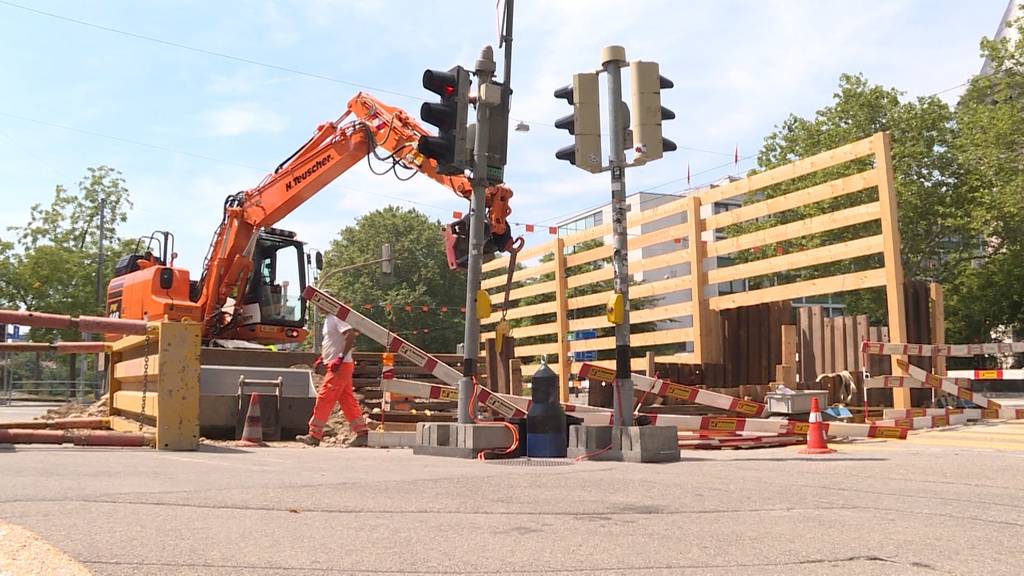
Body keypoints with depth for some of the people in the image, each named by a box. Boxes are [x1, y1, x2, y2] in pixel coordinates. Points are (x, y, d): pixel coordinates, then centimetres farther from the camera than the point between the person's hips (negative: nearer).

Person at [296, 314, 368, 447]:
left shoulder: (337, 317, -14)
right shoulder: (329, 318, 16)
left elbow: (351, 335, -25)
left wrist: (341, 357, -26)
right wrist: (322, 357, 18)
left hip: (340, 366, -10)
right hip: (335, 366, 10)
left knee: (323, 399, -4)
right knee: (348, 401, 9)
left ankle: (314, 436, 4)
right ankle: (362, 433, 10)